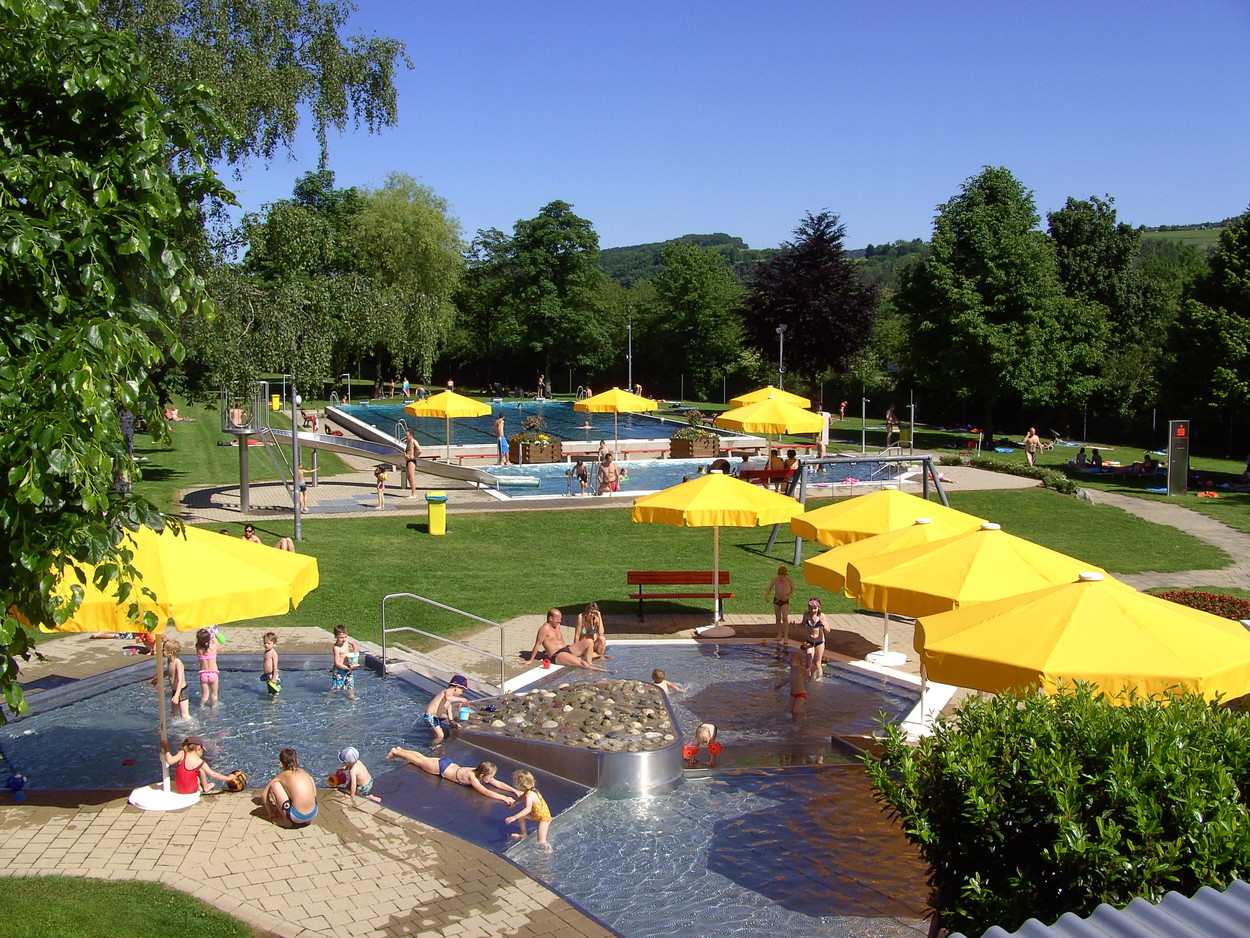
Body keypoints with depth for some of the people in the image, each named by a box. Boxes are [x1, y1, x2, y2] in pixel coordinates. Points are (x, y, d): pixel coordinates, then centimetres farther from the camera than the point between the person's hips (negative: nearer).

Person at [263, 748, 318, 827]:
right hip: (313, 814, 5)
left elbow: (263, 795, 5)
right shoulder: (305, 773, 14)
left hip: (296, 817, -5)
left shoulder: (282, 775, 3)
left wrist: (271, 814, 17)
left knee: (274, 785, 1)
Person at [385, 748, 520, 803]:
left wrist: (515, 791, -30)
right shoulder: (472, 777, -38)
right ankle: (395, 752, 38)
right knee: (419, 761, 17)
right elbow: (486, 792, -47)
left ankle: (401, 750, 48)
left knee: (423, 758, 27)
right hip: (441, 767, -6)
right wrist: (503, 798, -53)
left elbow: (499, 784, -17)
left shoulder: (480, 772, -19)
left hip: (448, 764, 6)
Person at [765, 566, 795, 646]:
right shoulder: (774, 580, -14)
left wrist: (788, 596, -16)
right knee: (777, 618, 14)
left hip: (785, 601, -3)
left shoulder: (789, 581, -16)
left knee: (784, 618, -17)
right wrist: (766, 595, -21)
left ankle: (785, 637, -13)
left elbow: (793, 589, 1)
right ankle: (779, 635, 30)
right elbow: (769, 588, -2)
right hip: (776, 600, 3)